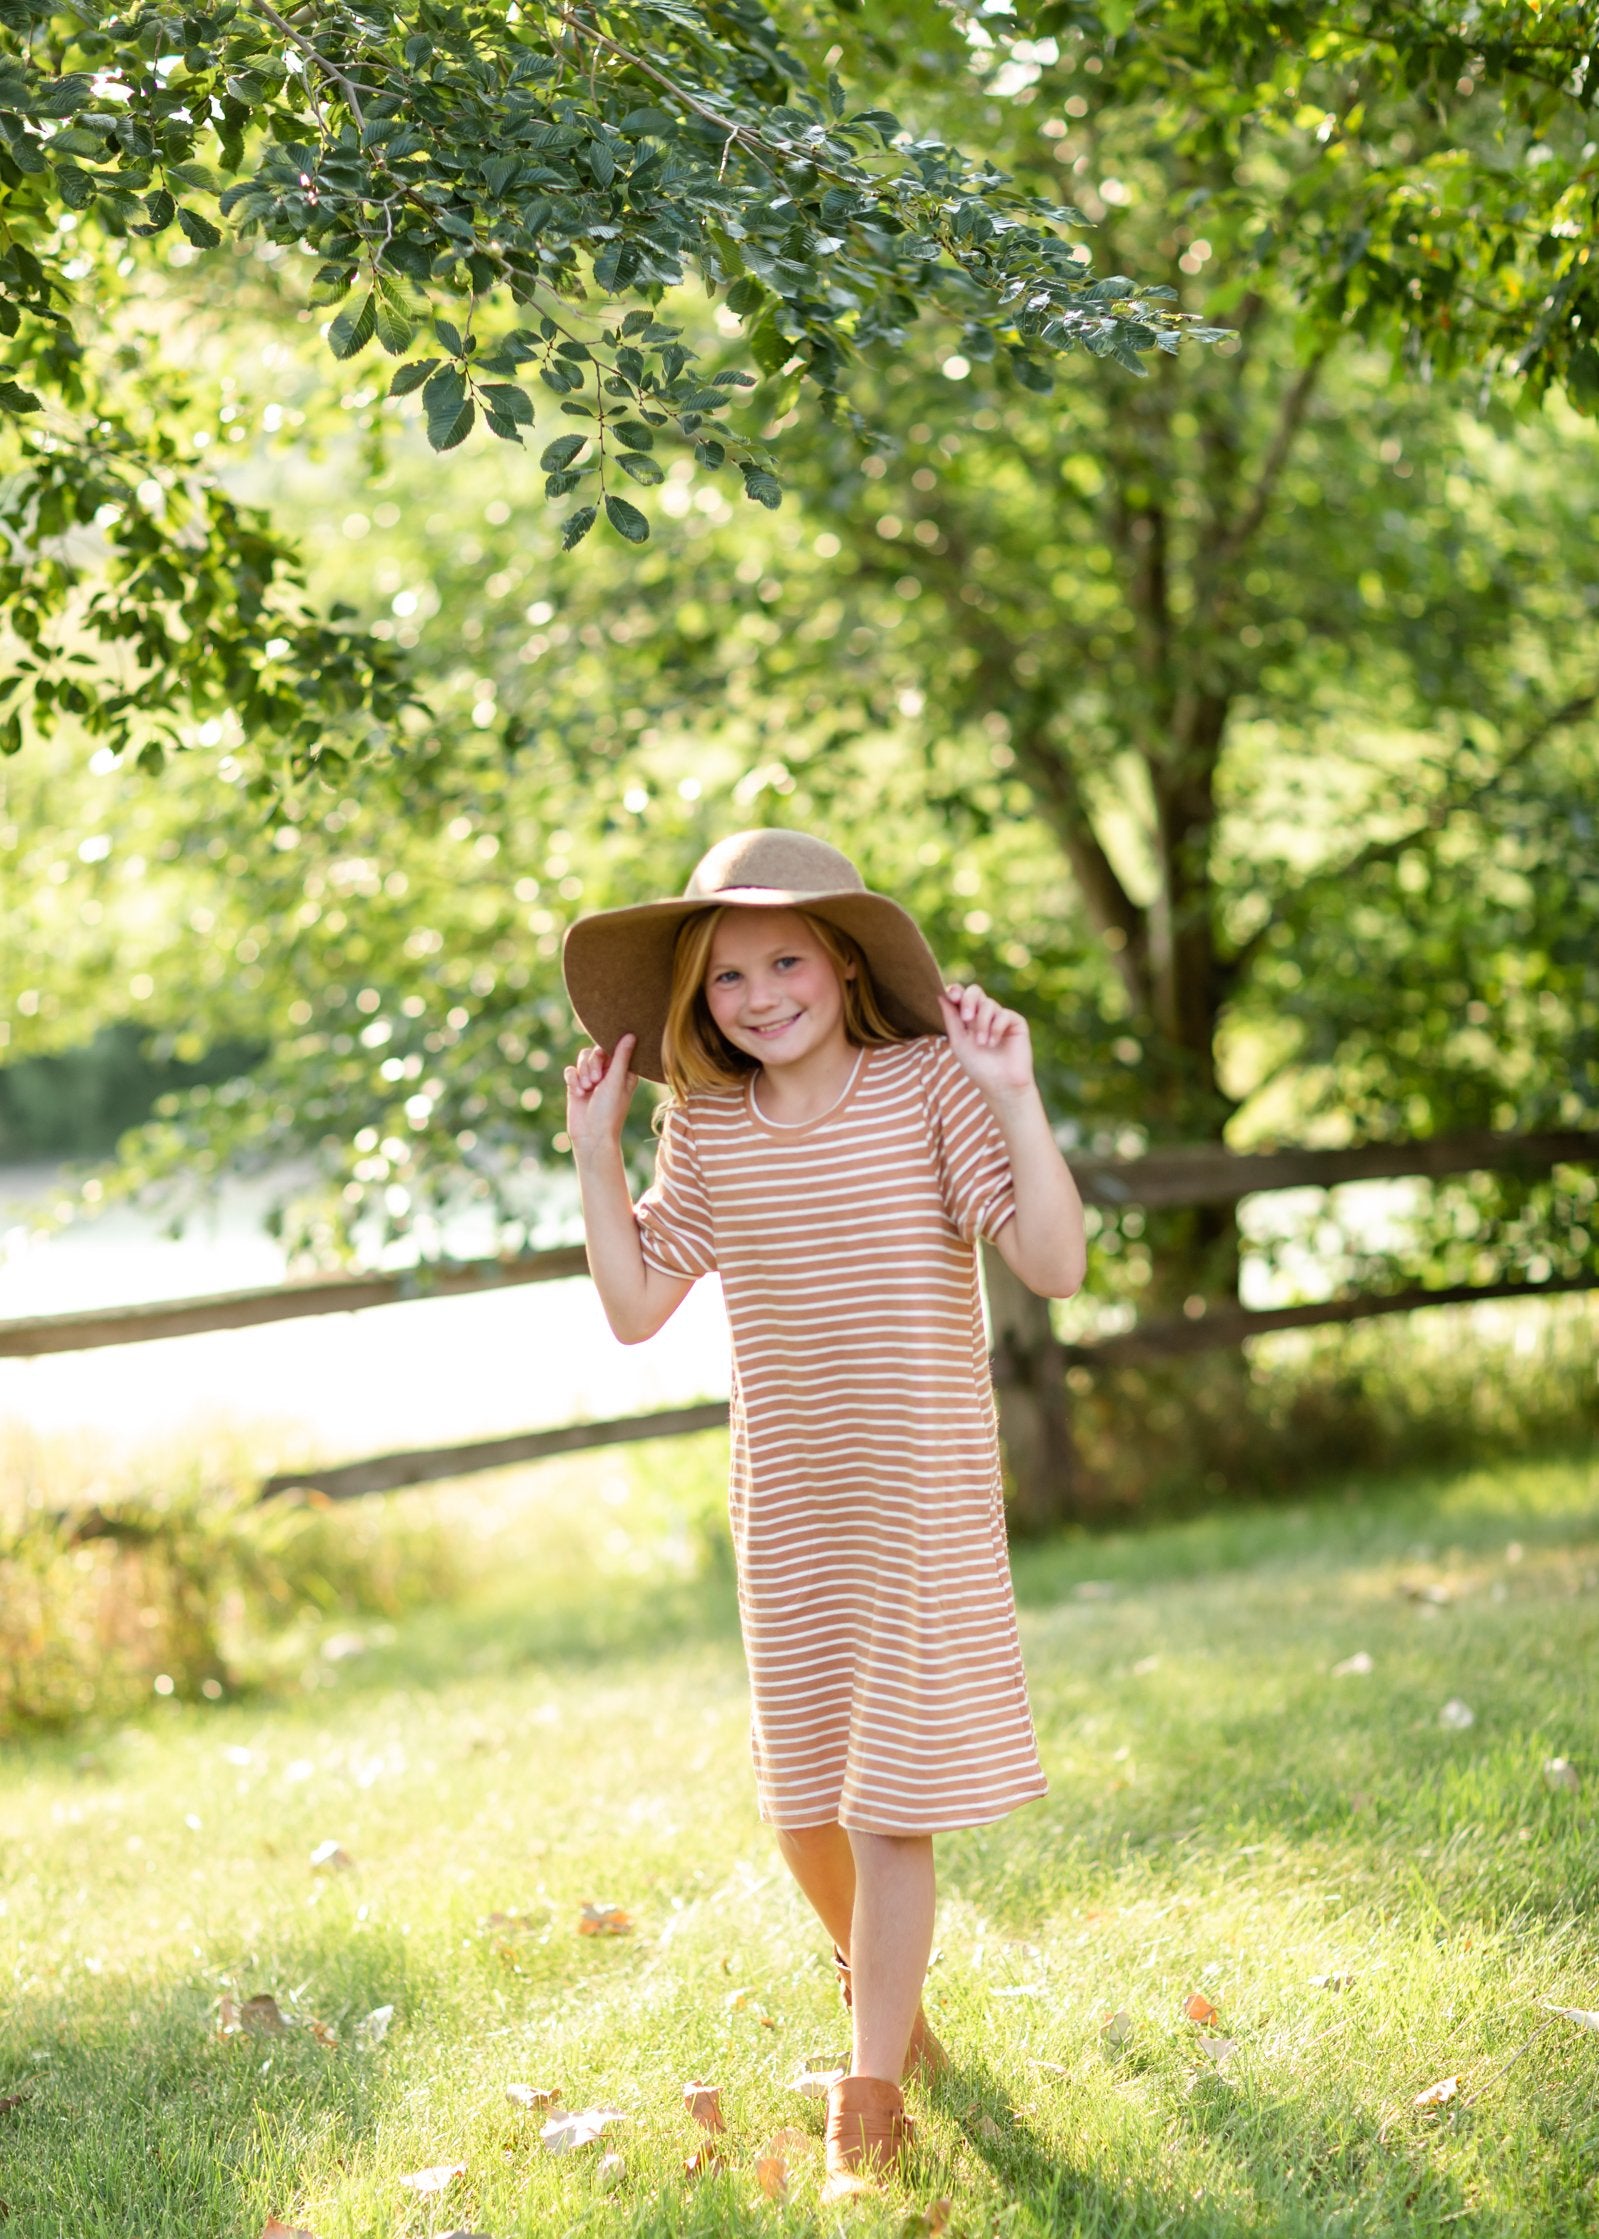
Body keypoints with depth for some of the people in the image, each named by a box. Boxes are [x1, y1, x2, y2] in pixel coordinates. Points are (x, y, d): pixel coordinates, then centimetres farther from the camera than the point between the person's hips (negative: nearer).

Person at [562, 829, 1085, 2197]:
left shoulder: (930, 1087, -10)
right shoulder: (705, 1131, 2)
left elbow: (1055, 1266, -16)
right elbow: (636, 1311, 6)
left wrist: (1017, 1099, -26)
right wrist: (596, 1156, -2)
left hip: (920, 1493, -4)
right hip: (783, 1506, 4)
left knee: (887, 1799, -4)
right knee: (803, 1801, 13)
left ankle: (871, 2090, 8)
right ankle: (886, 1993, 41)